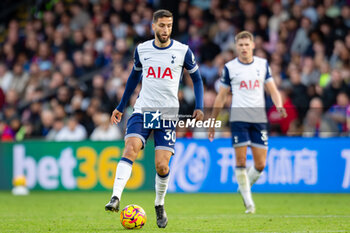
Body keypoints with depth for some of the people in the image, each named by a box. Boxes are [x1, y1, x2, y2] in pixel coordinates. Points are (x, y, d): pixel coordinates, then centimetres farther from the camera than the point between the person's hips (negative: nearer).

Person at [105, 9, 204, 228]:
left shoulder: (183, 51, -1)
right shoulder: (141, 50, 5)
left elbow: (197, 79, 10)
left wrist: (199, 107, -2)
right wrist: (121, 107, 23)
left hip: (168, 113, -1)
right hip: (142, 110, 1)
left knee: (162, 165, -7)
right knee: (131, 149, -23)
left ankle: (160, 204, 19)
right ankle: (116, 198, -30)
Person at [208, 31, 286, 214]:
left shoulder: (263, 64, 9)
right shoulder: (230, 67, 3)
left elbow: (272, 90, 9)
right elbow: (221, 97, 8)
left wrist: (279, 106, -12)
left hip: (259, 118, 2)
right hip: (238, 118, -2)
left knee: (260, 164, -2)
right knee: (241, 161, -9)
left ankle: (245, 186, 26)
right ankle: (248, 202, 2)